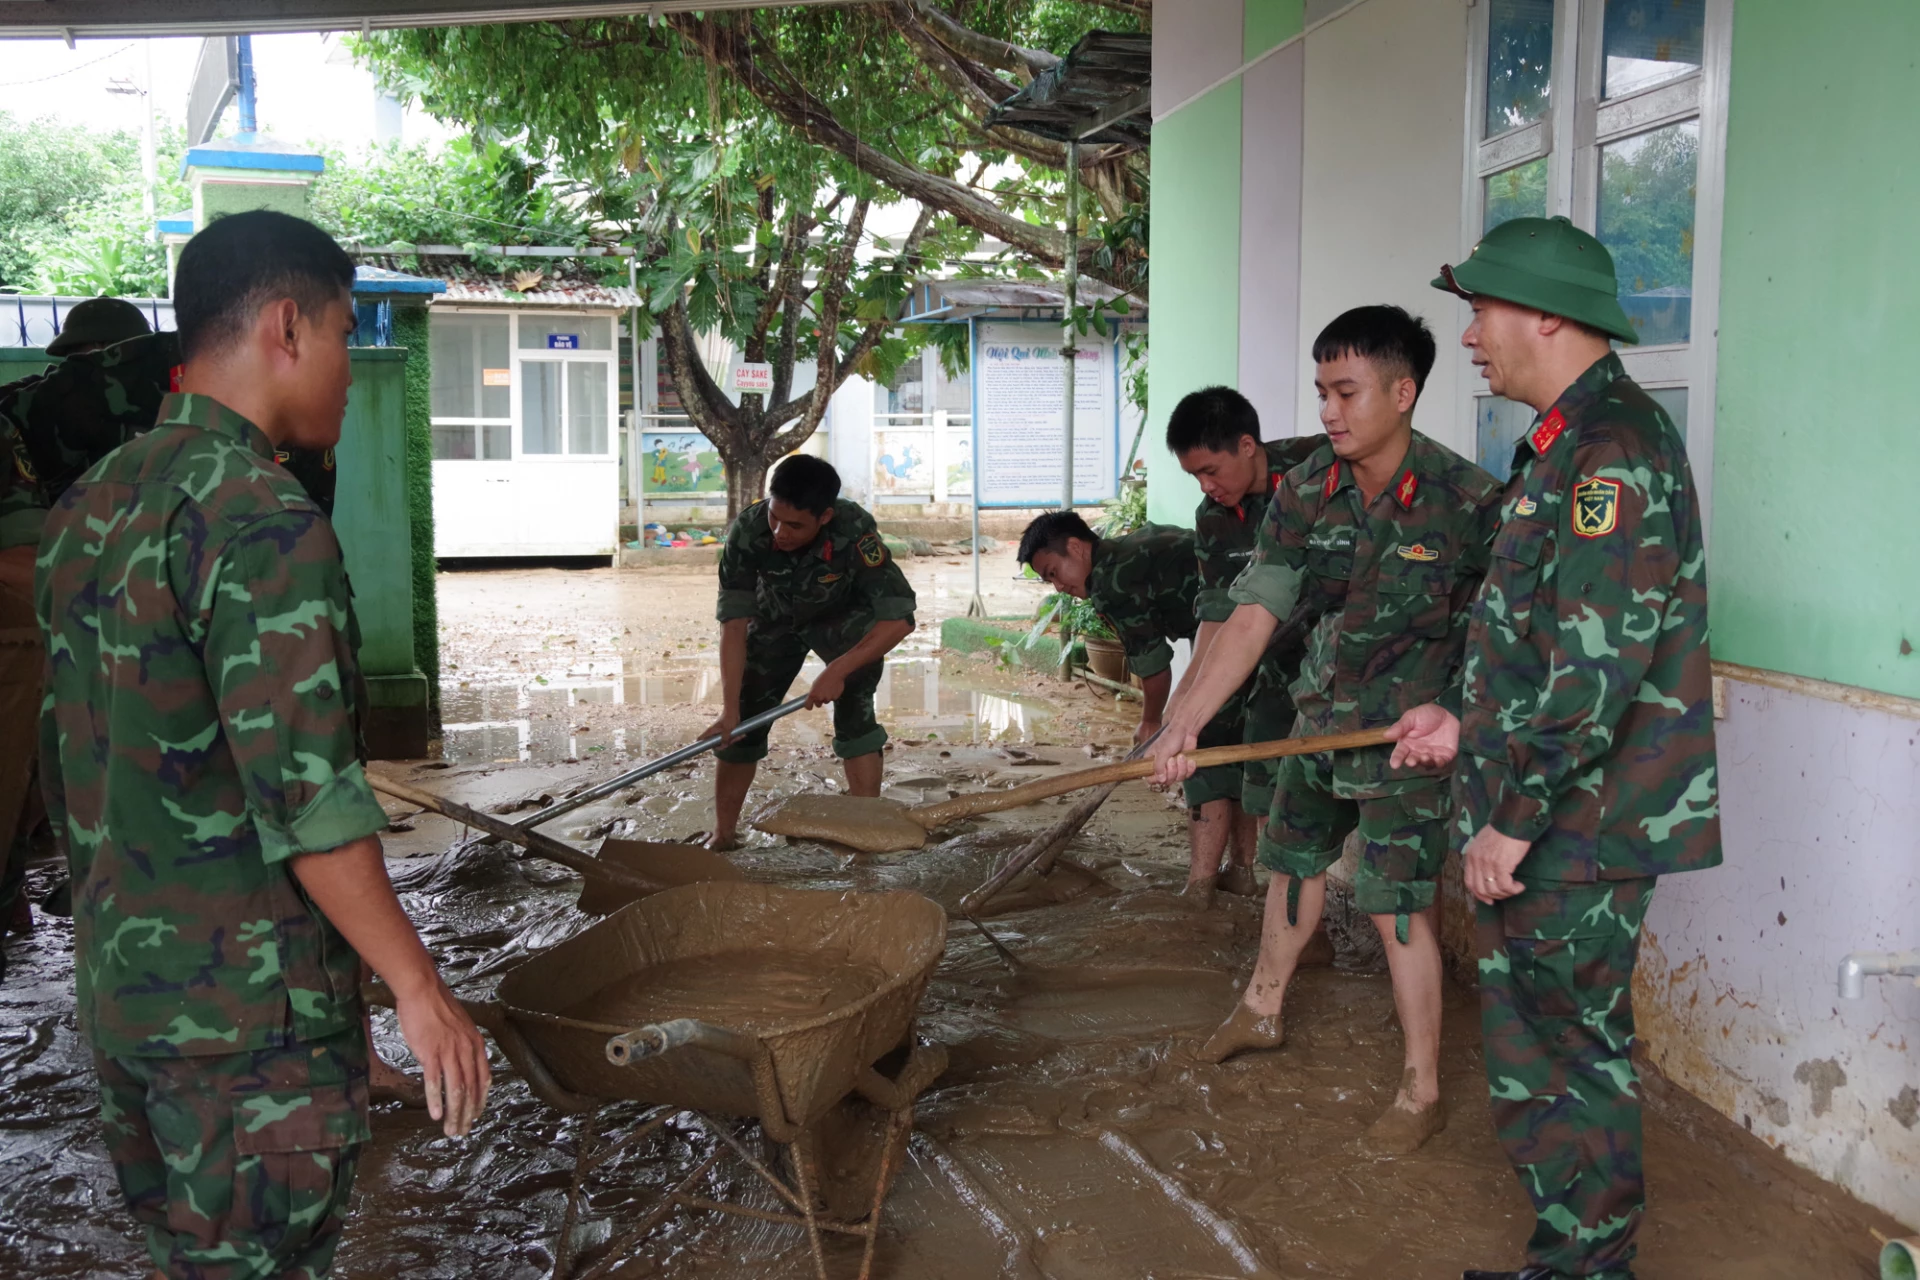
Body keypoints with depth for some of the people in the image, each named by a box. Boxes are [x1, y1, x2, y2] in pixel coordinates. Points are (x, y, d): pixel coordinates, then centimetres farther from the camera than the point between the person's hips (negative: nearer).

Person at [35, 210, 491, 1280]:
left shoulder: (88, 507, 8)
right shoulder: (264, 520, -20)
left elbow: (68, 759, 14)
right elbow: (306, 792, -24)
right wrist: (419, 986, -17)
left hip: (119, 981, 9)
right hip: (251, 1008, -8)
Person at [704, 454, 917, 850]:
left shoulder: (854, 531, -39)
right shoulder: (747, 532, -34)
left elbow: (899, 617, -38)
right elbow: (734, 624, -30)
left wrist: (837, 670, -43)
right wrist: (729, 709, -35)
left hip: (843, 619, -2)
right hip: (775, 621, 2)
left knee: (853, 713, -21)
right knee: (744, 721, -1)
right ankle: (723, 833, 16)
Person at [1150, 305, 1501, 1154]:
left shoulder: (1465, 499, -20)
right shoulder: (1305, 493, -7)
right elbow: (1255, 614, -11)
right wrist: (1185, 720, -17)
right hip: (1321, 718, 6)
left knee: (1397, 906, -5)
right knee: (1293, 859, 21)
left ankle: (1422, 1092, 12)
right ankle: (1263, 1008, 45)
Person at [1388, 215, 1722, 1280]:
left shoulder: (1612, 448, -18)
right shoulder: (1568, 442, 14)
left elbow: (1599, 664, -25)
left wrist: (1515, 816, -21)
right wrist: (1469, 722, 17)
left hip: (1579, 828, -10)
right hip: (1537, 820, 10)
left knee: (1572, 1053, 4)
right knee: (1532, 1043, 18)